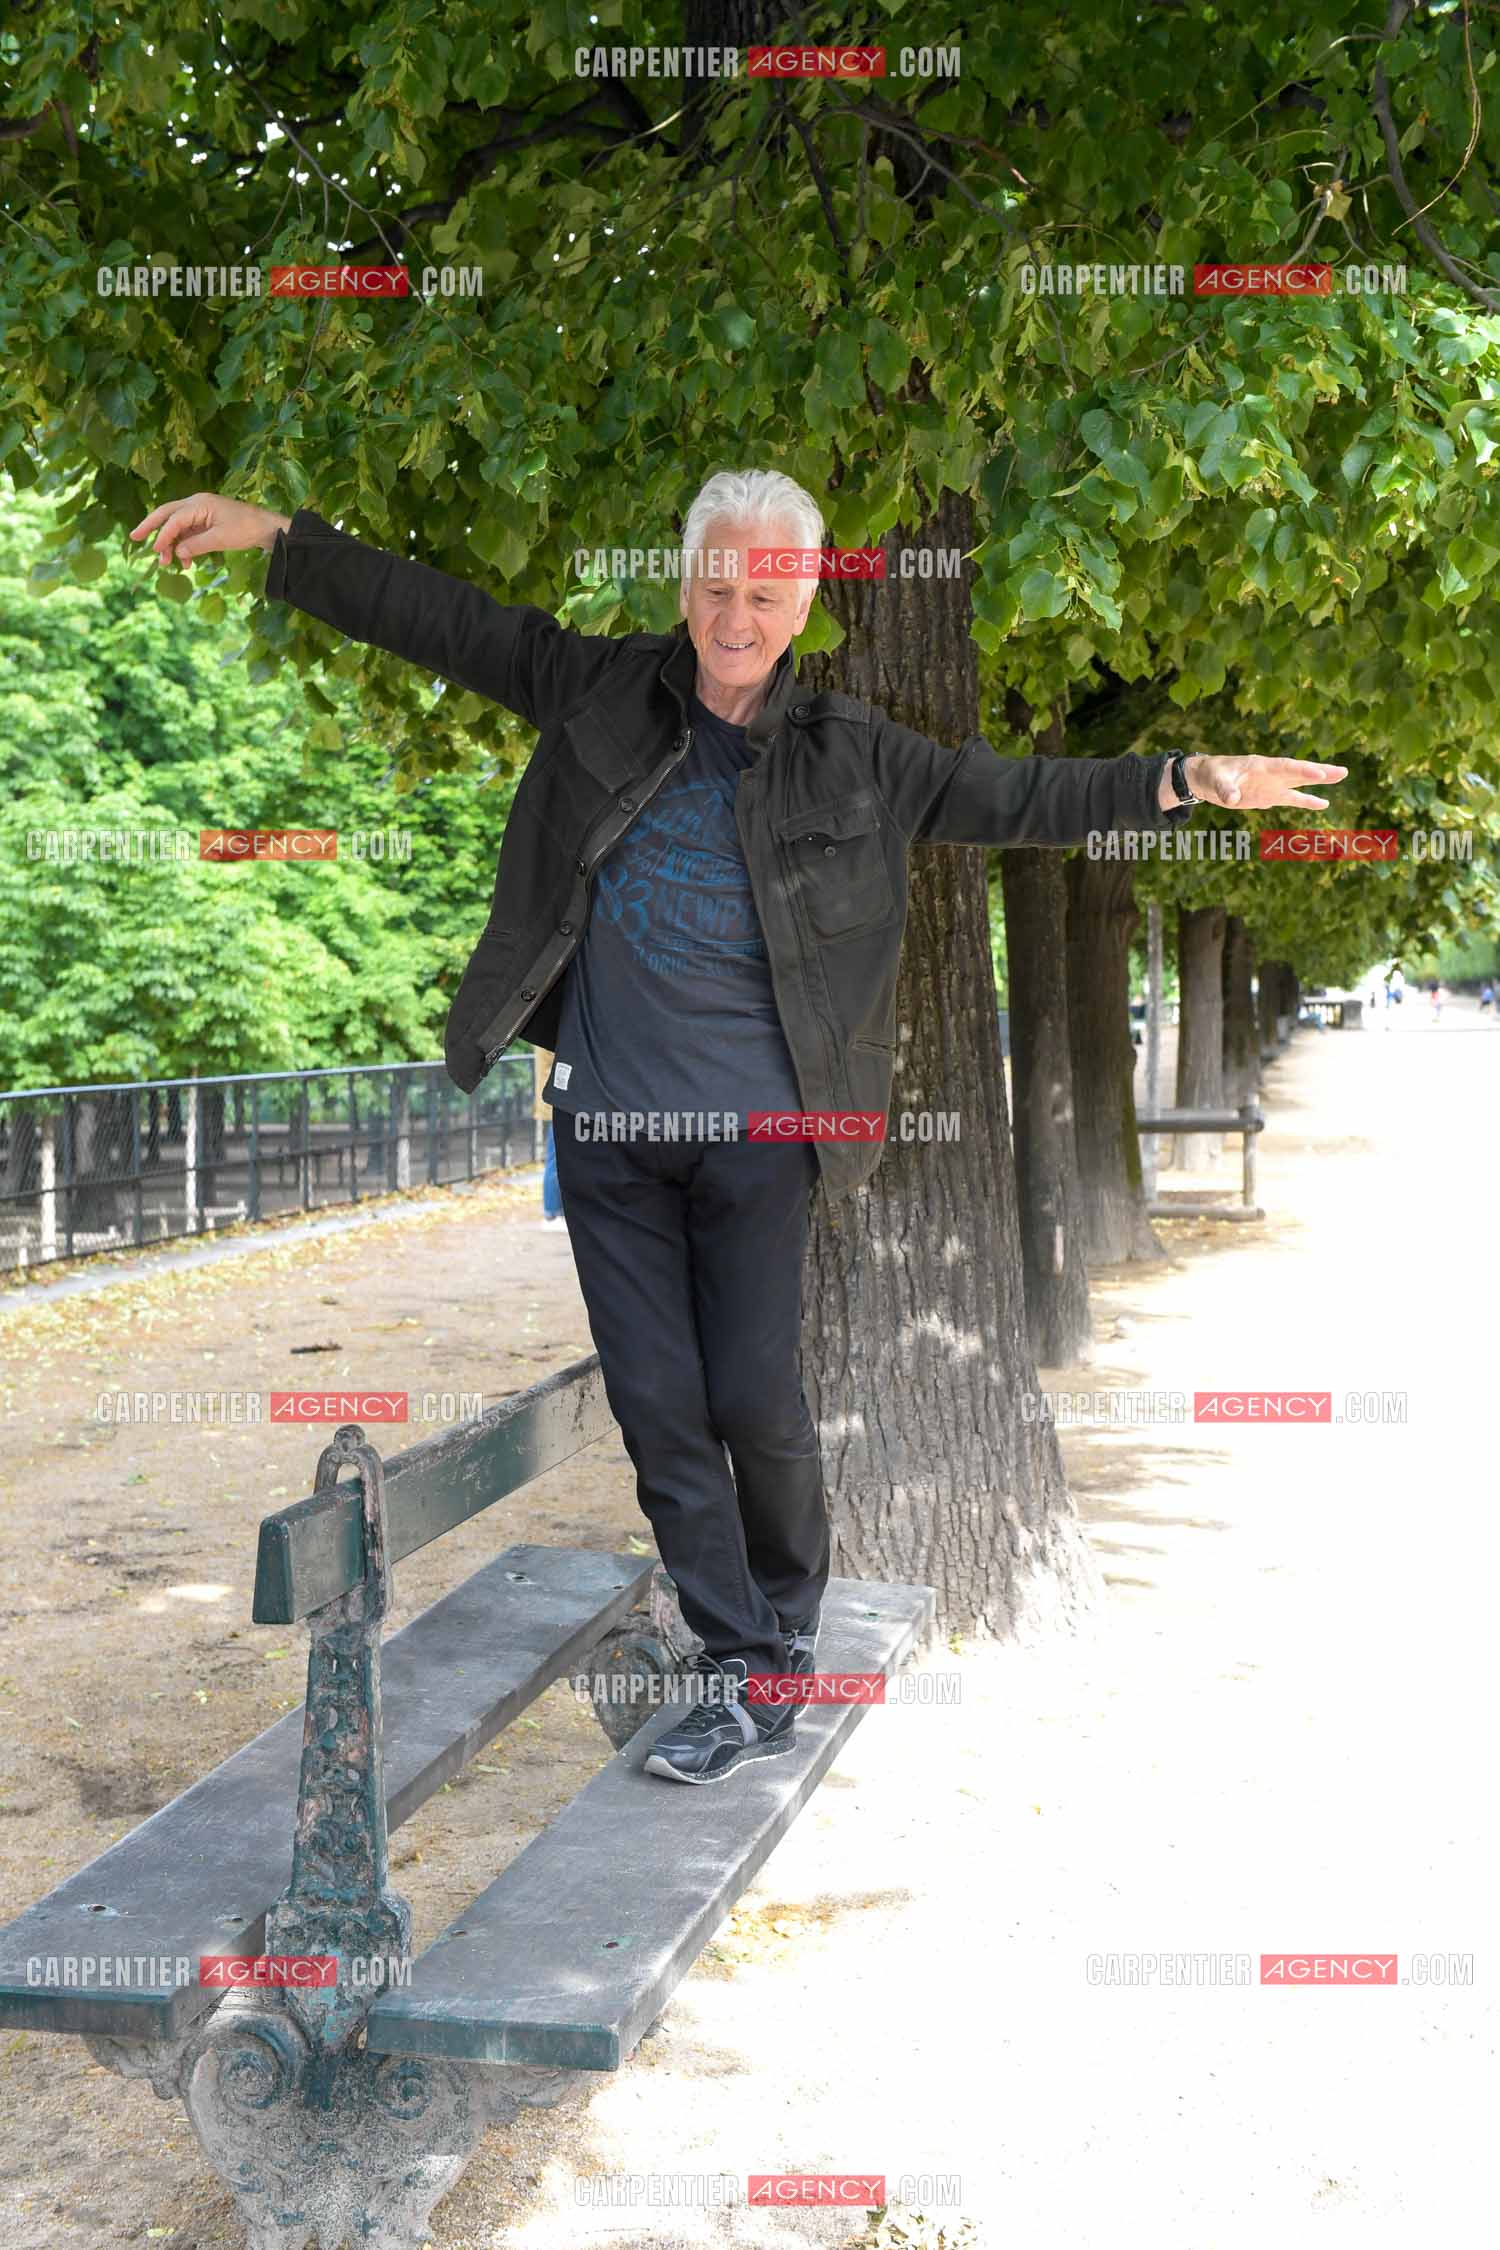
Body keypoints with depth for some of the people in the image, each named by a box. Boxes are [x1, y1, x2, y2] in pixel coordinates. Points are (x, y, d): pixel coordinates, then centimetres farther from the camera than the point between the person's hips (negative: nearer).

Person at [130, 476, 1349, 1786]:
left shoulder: (852, 757, 3)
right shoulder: (600, 690, 5)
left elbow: (1021, 796, 4)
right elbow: (438, 618, 6)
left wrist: (1185, 782, -7)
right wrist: (271, 536, 3)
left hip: (754, 1134, -2)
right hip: (606, 1129, 2)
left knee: (756, 1401, 0)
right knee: (656, 1409, 2)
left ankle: (790, 1631, 27)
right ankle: (746, 1682, 13)